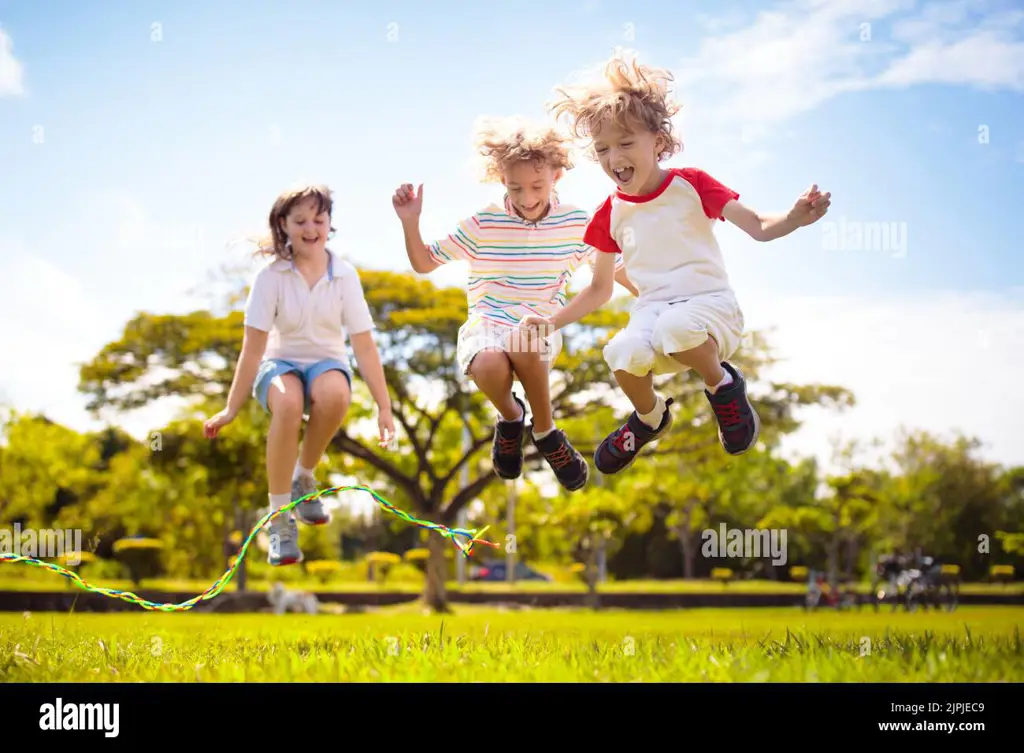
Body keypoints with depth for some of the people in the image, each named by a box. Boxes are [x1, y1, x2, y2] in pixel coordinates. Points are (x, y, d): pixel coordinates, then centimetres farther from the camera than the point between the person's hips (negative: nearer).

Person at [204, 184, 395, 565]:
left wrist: (384, 407, -8)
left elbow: (364, 346, -6)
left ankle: (304, 478, -10)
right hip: (281, 365, -1)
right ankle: (280, 518, -26)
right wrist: (231, 409, -14)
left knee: (334, 394, -38)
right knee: (288, 403, -39)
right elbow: (254, 346, -12)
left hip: (327, 364, 1)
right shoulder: (271, 274, -11)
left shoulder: (344, 274, -6)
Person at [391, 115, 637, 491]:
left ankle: (545, 431, -12)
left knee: (522, 340, -39)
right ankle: (510, 417, 2)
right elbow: (424, 263, 4)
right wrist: (410, 222, -12)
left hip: (543, 331, 0)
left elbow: (609, 266, 17)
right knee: (489, 366, -38)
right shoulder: (483, 224, -3)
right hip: (487, 326, 0)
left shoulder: (574, 223, 1)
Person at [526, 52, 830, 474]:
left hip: (709, 302, -4)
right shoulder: (610, 215, 9)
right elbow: (599, 290, 18)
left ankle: (722, 384, -7)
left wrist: (796, 218, -28)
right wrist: (553, 322, 5)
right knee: (622, 355, -32)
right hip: (651, 311, 4)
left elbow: (758, 227, -6)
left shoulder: (689, 184, -1)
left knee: (675, 329, -41)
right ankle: (650, 417, 4)